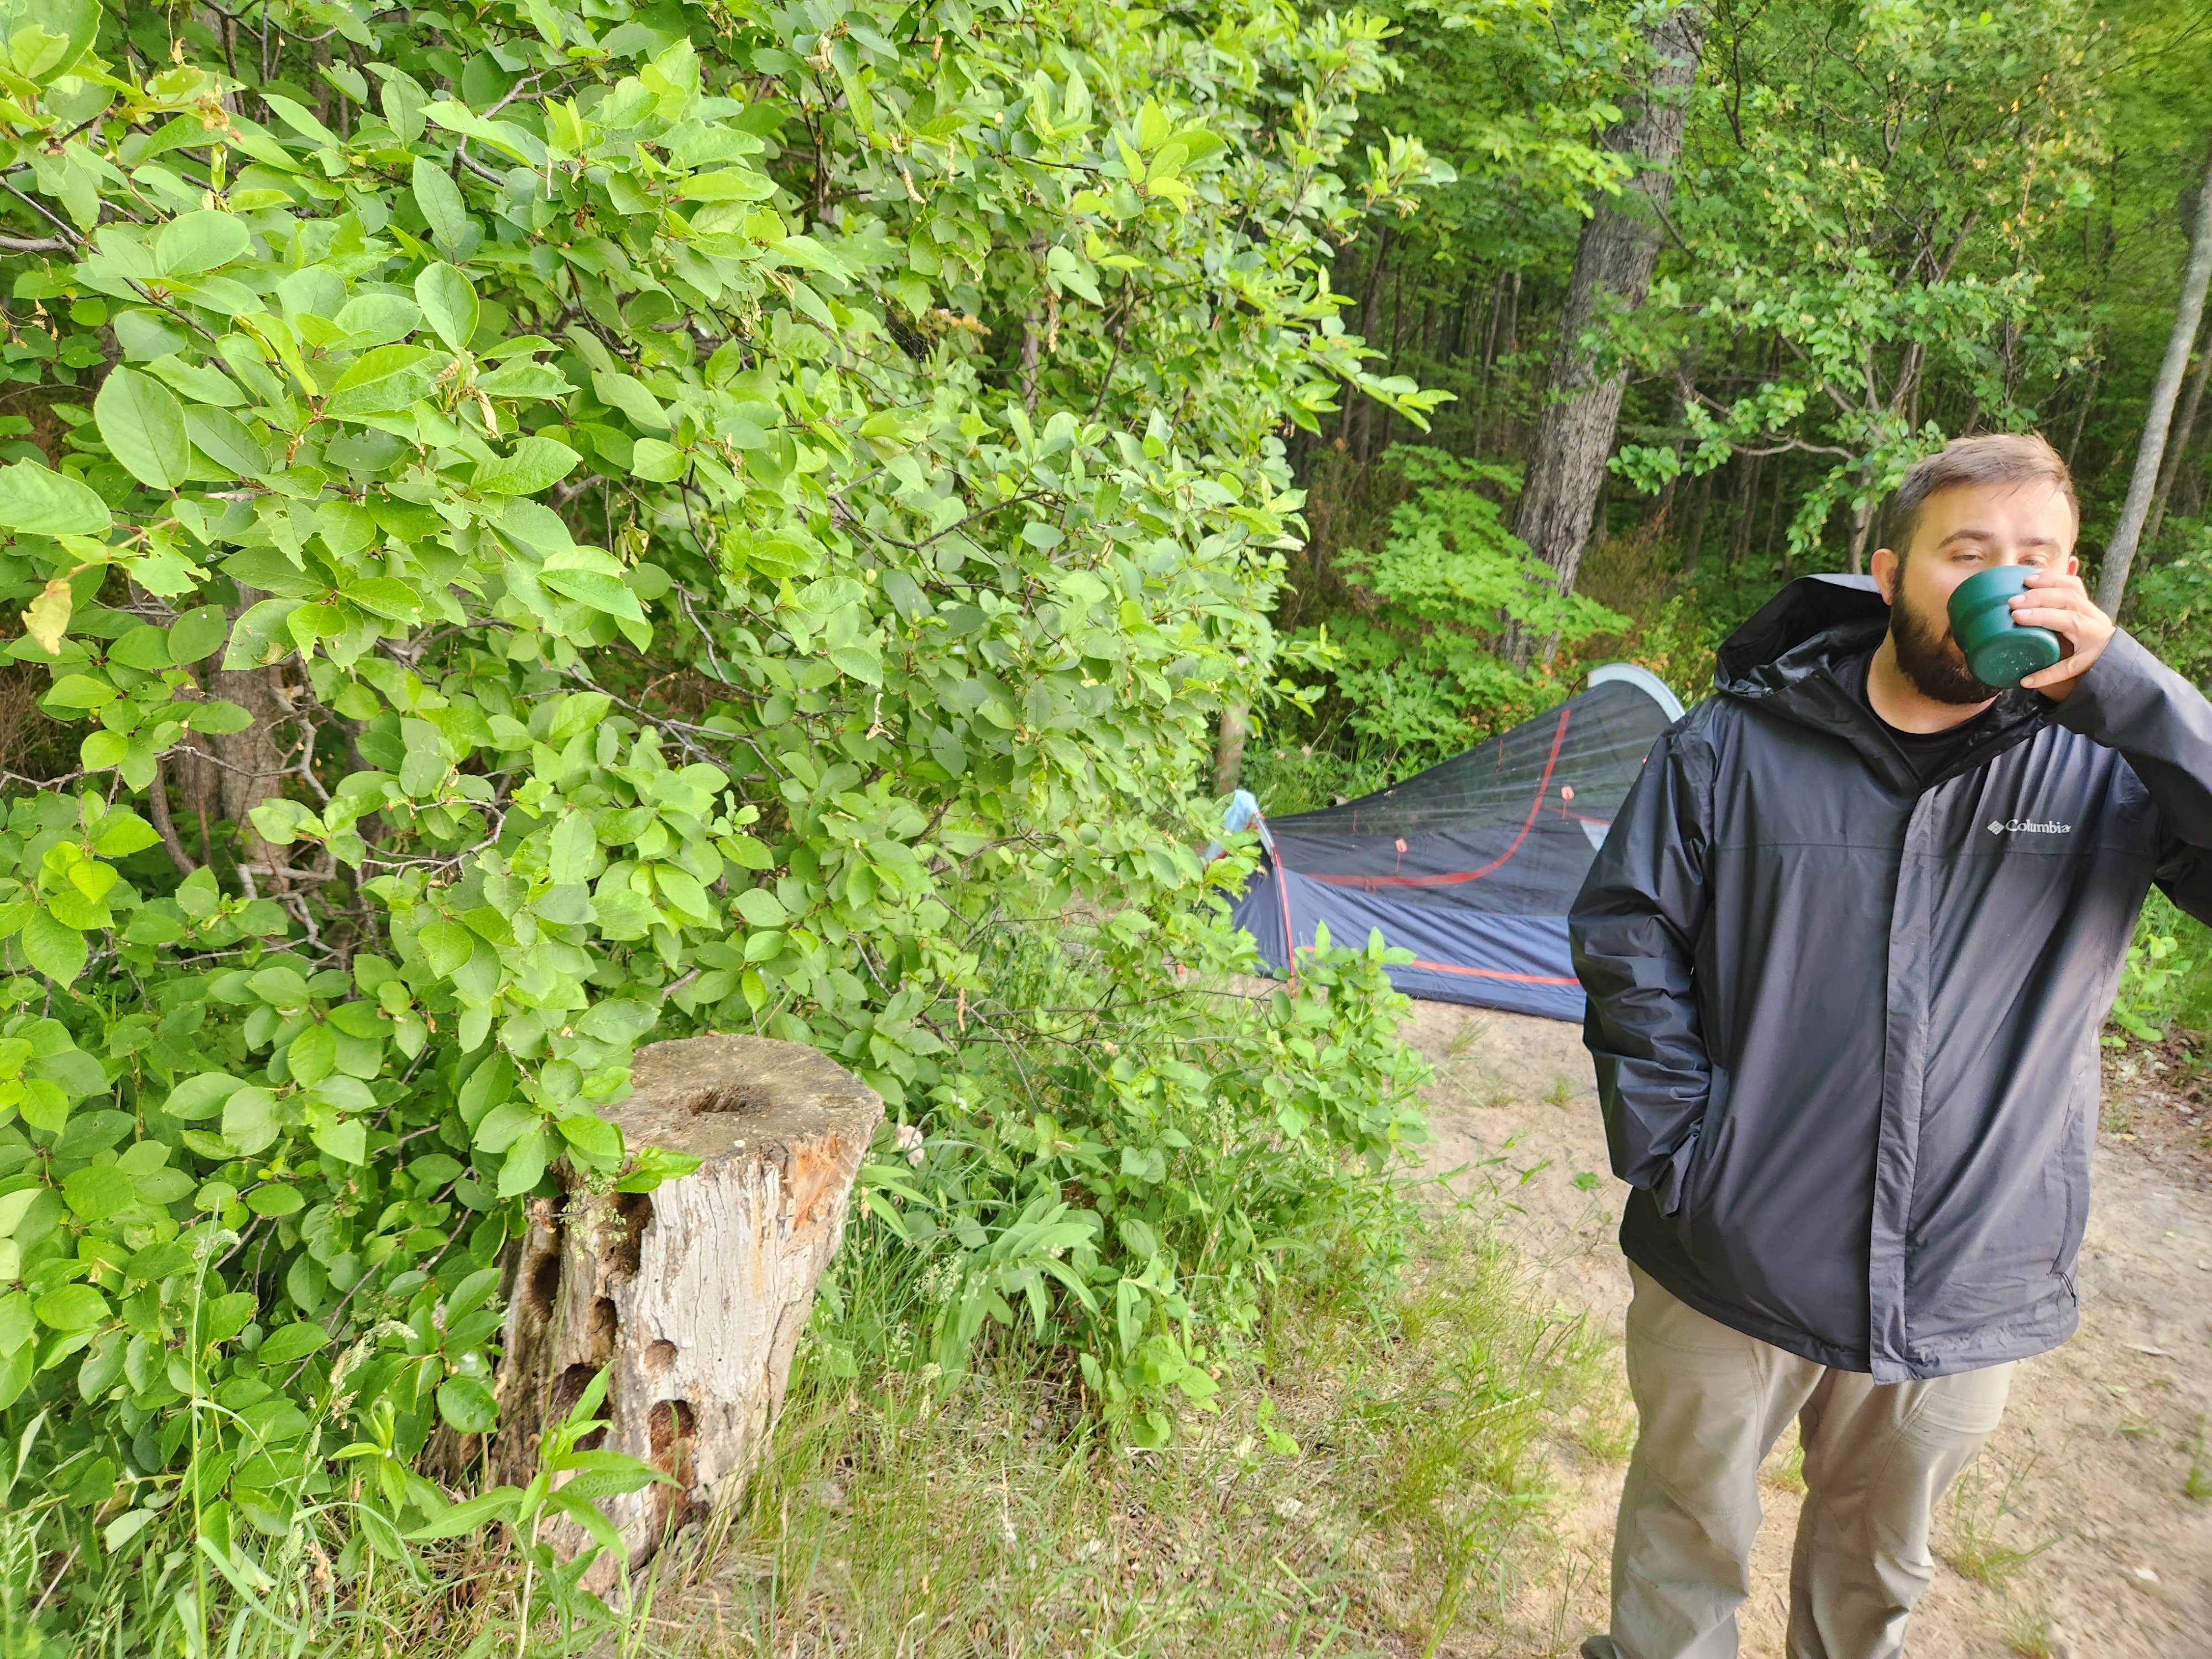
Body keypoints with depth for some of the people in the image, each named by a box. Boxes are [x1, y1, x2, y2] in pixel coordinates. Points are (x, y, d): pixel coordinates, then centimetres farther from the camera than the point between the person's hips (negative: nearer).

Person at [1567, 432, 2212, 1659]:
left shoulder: (2111, 768, -7)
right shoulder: (1734, 750, -10)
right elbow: (1627, 947, -6)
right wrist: (1676, 1160, -10)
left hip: (1966, 1301, 2)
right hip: (1735, 1268, -1)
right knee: (1687, 1540, 20)